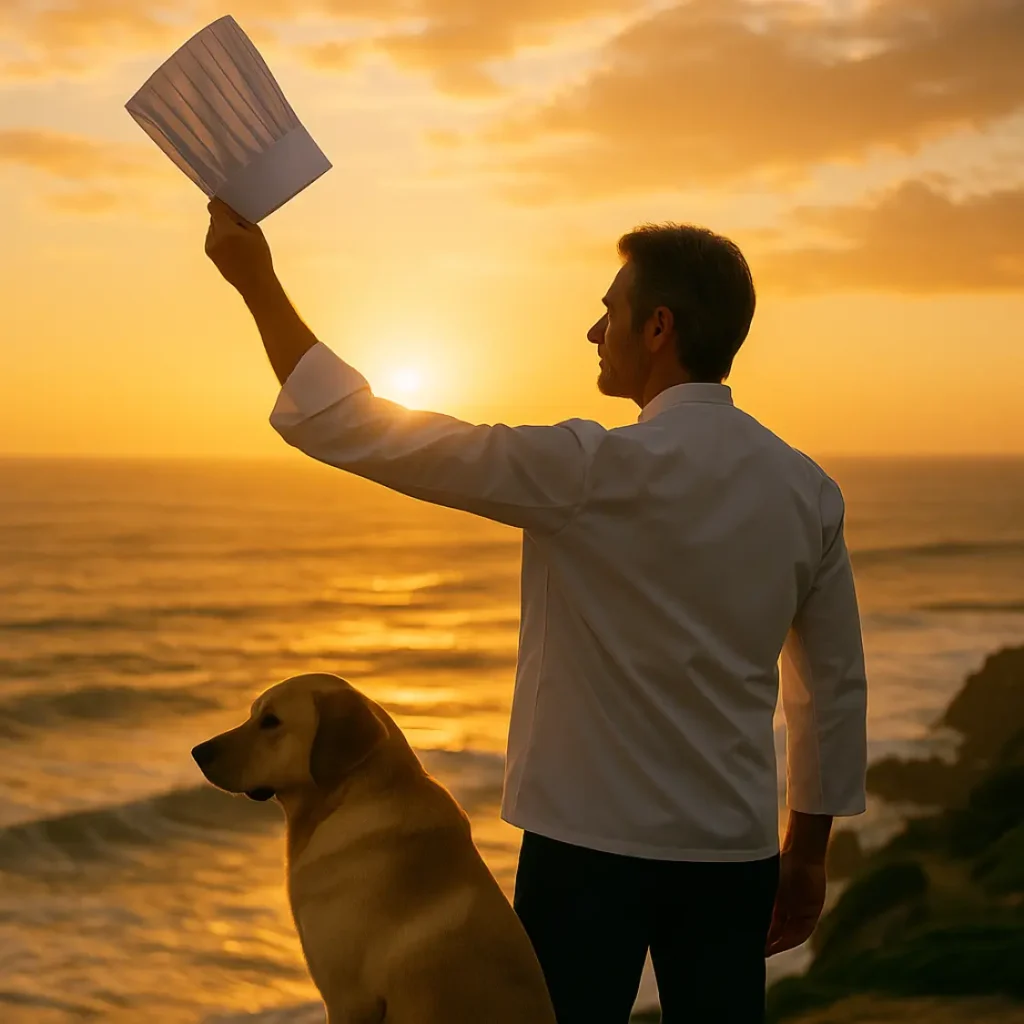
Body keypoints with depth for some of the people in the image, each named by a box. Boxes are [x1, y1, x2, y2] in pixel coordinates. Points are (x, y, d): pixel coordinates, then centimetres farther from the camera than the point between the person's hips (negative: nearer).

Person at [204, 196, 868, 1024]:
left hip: (593, 844, -5)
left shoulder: (597, 472, -16)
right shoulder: (808, 491, 1)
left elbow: (368, 436, -13)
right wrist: (806, 854, 19)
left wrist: (257, 283, -4)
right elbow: (837, 690, 8)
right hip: (734, 853, 5)